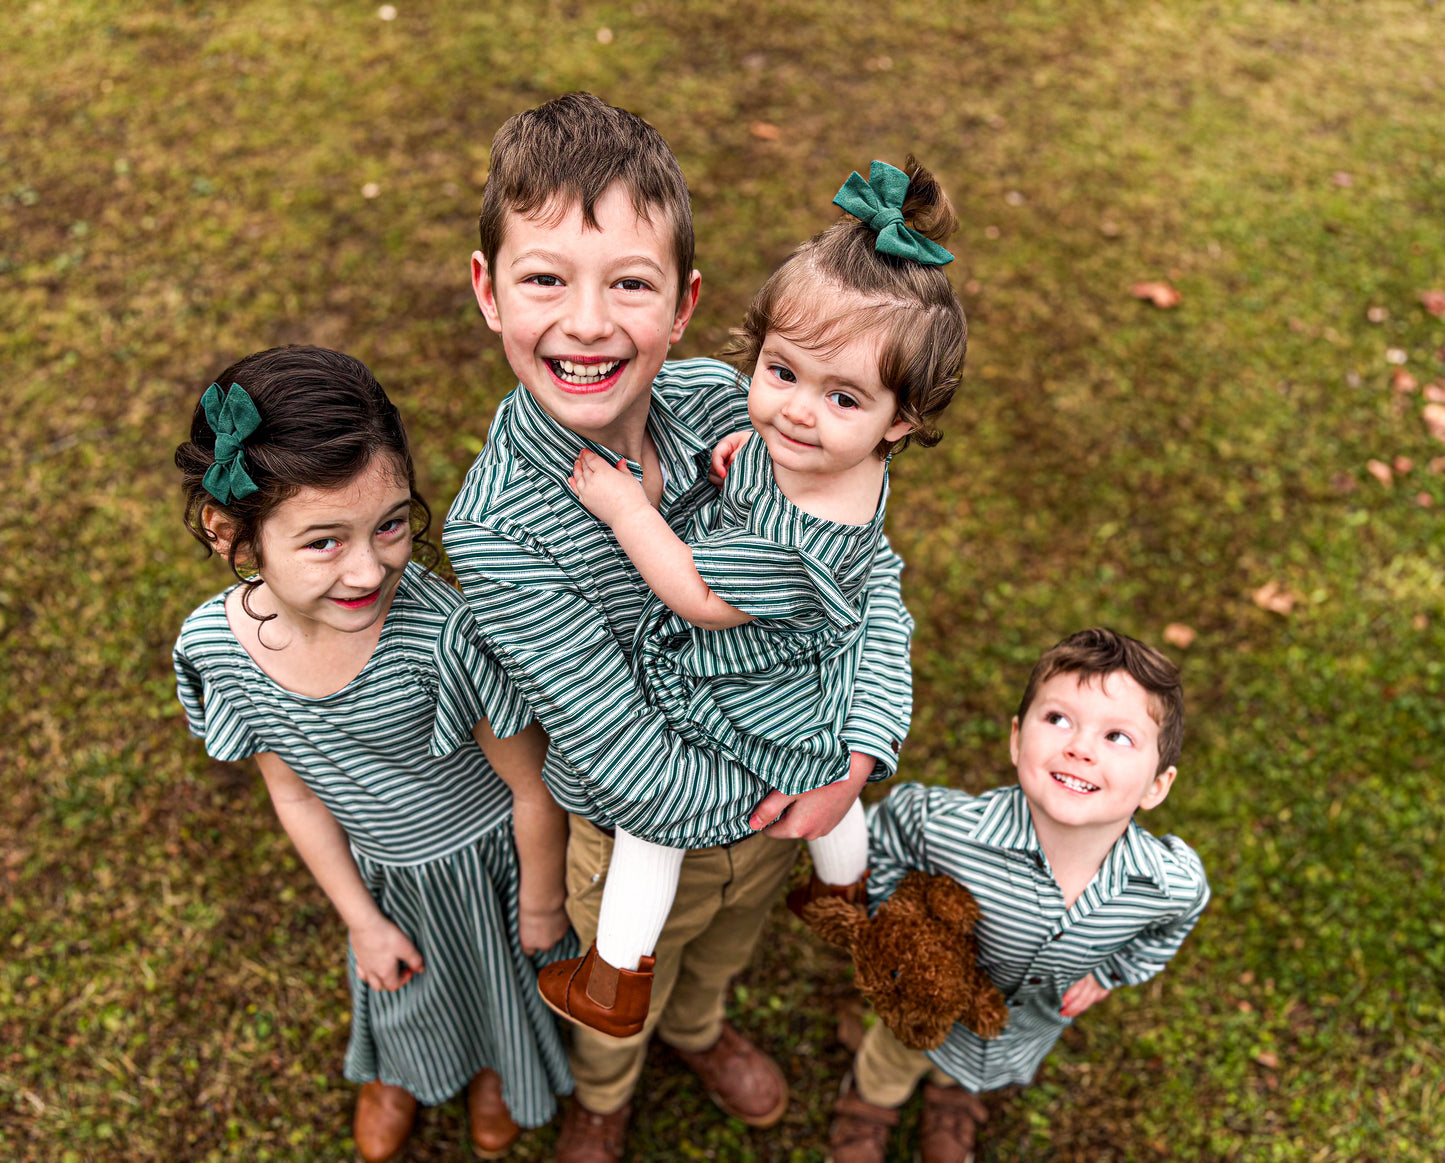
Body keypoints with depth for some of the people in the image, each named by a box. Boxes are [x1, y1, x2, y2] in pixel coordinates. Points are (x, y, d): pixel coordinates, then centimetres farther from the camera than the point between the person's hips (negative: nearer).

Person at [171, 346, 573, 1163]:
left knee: (510, 965, 27)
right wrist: (363, 920, 3)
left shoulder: (441, 632, -40)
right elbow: (298, 794, -7)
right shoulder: (217, 647, -25)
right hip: (384, 871, 3)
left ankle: (502, 1062, 64)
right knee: (402, 980, 32)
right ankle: (402, 1062, 68)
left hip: (495, 850, -2)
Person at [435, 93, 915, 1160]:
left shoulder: (718, 402, -21)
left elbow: (866, 564, -11)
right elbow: (638, 780, -33)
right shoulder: (496, 529, -34)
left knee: (725, 947, 35)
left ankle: (702, 1029, 71)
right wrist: (796, 775, -21)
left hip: (777, 814, 4)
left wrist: (860, 750, -25)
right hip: (639, 847, -3)